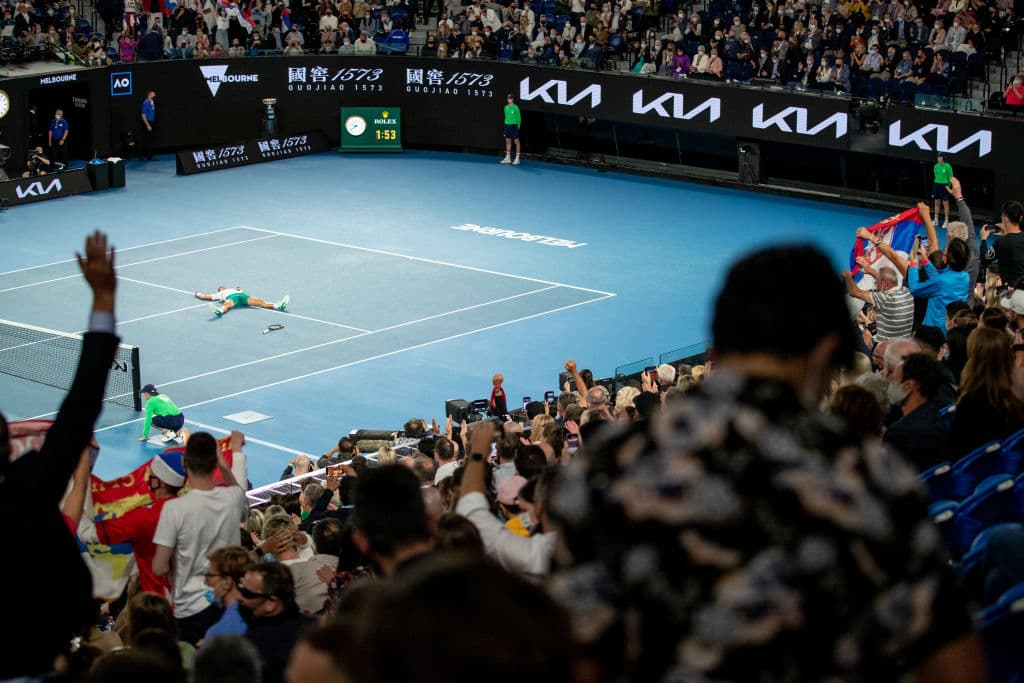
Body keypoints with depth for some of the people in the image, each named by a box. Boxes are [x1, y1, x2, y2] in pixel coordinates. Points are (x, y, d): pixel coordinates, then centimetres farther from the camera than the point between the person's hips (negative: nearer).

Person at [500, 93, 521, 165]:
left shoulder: (515, 108, -8)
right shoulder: (506, 107, 10)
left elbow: (519, 118, -6)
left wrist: (518, 126, -9)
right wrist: (506, 125, 14)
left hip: (514, 125, -7)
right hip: (507, 125, 7)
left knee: (516, 141, -2)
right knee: (508, 141, 10)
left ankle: (517, 158, 1)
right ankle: (508, 158, 16)